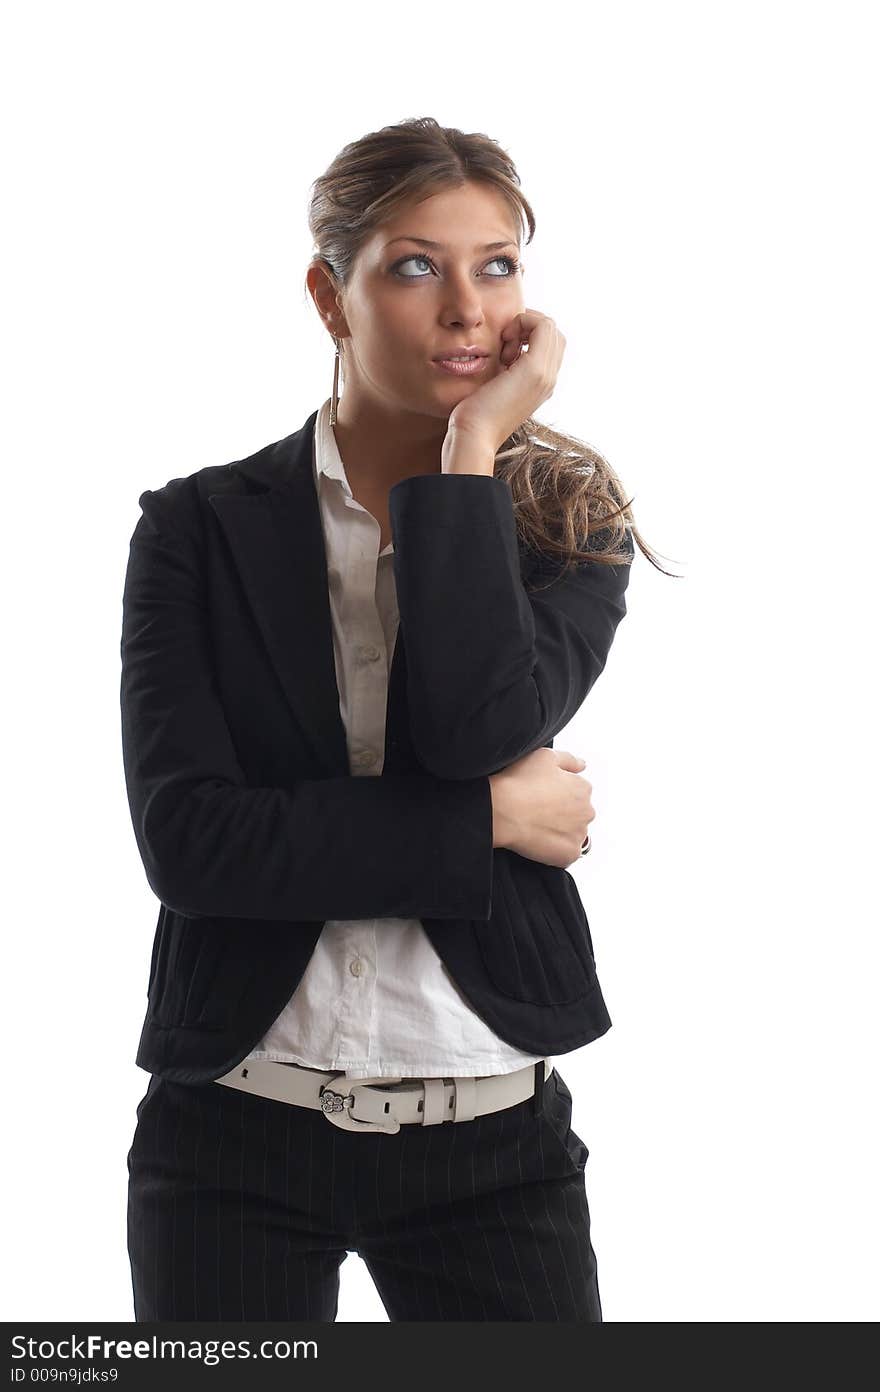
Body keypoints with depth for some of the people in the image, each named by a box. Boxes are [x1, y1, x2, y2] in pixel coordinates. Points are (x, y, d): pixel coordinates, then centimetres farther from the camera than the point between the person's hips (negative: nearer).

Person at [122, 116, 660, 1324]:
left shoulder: (565, 521, 3)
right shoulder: (202, 529, 0)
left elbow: (482, 727, -18)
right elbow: (185, 836, -12)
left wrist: (476, 444, -12)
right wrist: (488, 821, -13)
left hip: (489, 1141, 1)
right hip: (237, 1141, 0)